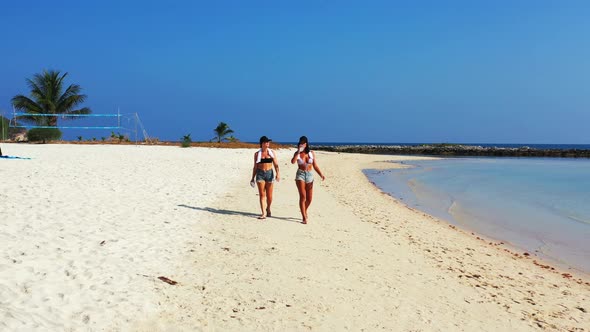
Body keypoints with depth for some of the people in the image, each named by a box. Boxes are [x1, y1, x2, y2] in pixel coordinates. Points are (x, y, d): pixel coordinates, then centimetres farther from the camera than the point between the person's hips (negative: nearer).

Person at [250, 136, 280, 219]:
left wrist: (277, 174, -12)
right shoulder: (257, 154, 6)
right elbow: (255, 167, 11)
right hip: (260, 174, 0)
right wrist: (253, 178, 11)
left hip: (269, 173, 0)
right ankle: (263, 213, -7)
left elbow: (276, 164, 3)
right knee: (262, 194, -6)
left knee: (269, 195, 3)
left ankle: (268, 209, 30)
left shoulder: (272, 153, 7)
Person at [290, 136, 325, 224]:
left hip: (309, 175, 2)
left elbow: (315, 166, 5)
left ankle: (304, 211, 36)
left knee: (309, 199, 5)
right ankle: (304, 218, -9)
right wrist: (299, 152, -17)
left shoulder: (311, 153, 6)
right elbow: (293, 161, -18)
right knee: (303, 196, -14)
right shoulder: (297, 153, 2)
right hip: (300, 174, -2)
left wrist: (321, 174, -7)